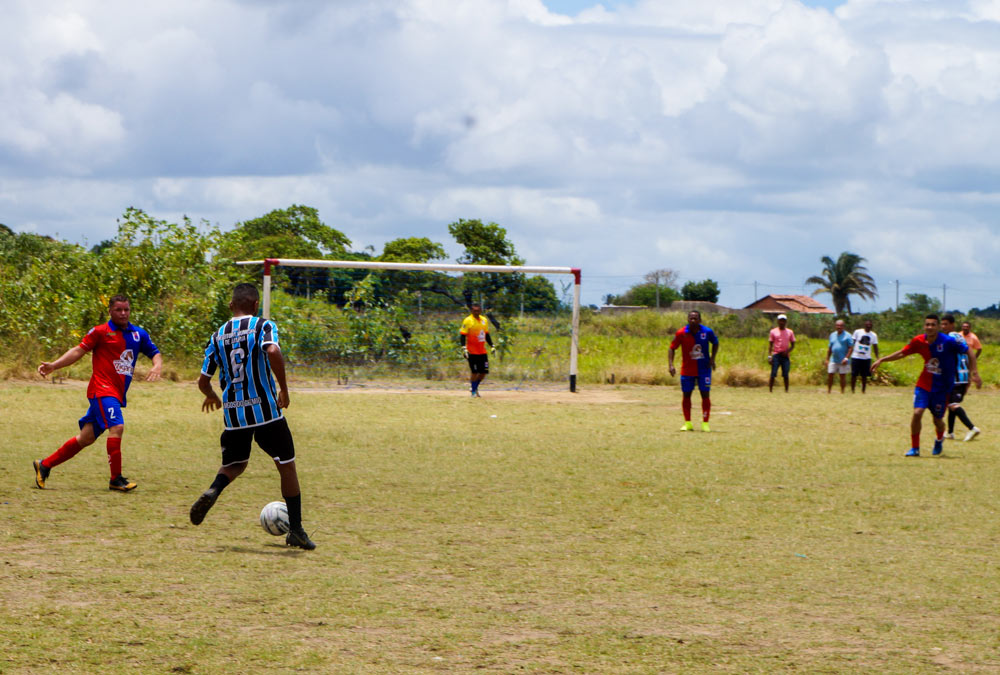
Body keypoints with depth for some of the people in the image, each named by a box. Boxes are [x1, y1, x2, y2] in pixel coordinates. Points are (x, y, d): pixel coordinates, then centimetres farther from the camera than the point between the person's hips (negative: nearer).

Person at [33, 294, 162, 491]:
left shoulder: (138, 334, 13)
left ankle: (44, 465, 19)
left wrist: (157, 365, -7)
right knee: (116, 427, -23)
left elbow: (155, 353, 16)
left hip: (117, 394, 6)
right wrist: (53, 366, -8)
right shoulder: (100, 332, -2)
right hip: (102, 389, -6)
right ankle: (116, 479, -16)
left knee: (87, 437, 7)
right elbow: (79, 351, 0)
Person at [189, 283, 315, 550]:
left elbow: (203, 381, 10)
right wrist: (283, 389, -13)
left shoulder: (218, 335, 9)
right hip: (264, 407, -4)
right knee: (286, 465, 10)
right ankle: (296, 530, 12)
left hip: (233, 412, 4)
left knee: (234, 463, 23)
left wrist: (212, 397, 32)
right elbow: (273, 352, -25)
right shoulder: (263, 325, -3)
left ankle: (213, 491, -10)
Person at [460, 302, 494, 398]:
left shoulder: (484, 320, 11)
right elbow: (462, 335, -11)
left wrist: (492, 346, 17)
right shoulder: (467, 321, -9)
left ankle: (474, 387, 25)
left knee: (484, 372, 5)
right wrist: (464, 348, -20)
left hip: (482, 352, 6)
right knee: (475, 372, -4)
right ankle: (473, 391, 11)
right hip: (472, 351, -6)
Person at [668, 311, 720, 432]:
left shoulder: (707, 332, -9)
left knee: (705, 394, -3)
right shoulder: (681, 333, -12)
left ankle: (705, 423, 6)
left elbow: (715, 343, 11)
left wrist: (712, 358, -2)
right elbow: (672, 348, -5)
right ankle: (687, 423, 14)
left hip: (704, 369, 0)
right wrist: (671, 365, -18)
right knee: (686, 395, 3)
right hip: (687, 370, 0)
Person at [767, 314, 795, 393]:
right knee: (773, 374, -6)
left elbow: (793, 345, 11)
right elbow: (770, 345, 5)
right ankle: (770, 391, -4)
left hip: (785, 356, 1)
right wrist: (769, 356, -4)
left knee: (785, 375, -2)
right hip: (776, 355, -1)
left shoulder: (790, 332, 9)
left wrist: (787, 351, -9)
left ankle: (786, 391, 3)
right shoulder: (773, 331, 6)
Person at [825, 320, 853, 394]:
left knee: (842, 376, 1)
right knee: (830, 375, 1)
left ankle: (842, 392, 9)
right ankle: (828, 391, 11)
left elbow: (850, 348, -8)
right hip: (833, 360, 5)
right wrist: (827, 359, 16)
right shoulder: (832, 335, 13)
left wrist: (846, 358, -18)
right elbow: (829, 348, 19)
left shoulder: (847, 336, -4)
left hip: (843, 361, -4)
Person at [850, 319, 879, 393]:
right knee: (854, 375, -1)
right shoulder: (857, 332, 0)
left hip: (866, 358, 2)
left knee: (864, 376, 3)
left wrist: (877, 358, 1)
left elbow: (875, 347, 10)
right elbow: (852, 343, 4)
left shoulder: (873, 335, 6)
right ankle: (852, 390, 9)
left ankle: (863, 391, 12)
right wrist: (849, 354, 0)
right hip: (856, 357, -2)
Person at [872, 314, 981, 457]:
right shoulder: (919, 341, -7)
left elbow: (969, 351, -7)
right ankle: (914, 448, -1)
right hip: (924, 385, 2)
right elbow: (901, 353, 8)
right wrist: (881, 360, 3)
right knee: (917, 413, -17)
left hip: (942, 387, -2)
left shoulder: (948, 342, -18)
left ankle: (939, 440, 42)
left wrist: (974, 373, -12)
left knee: (937, 420, 6)